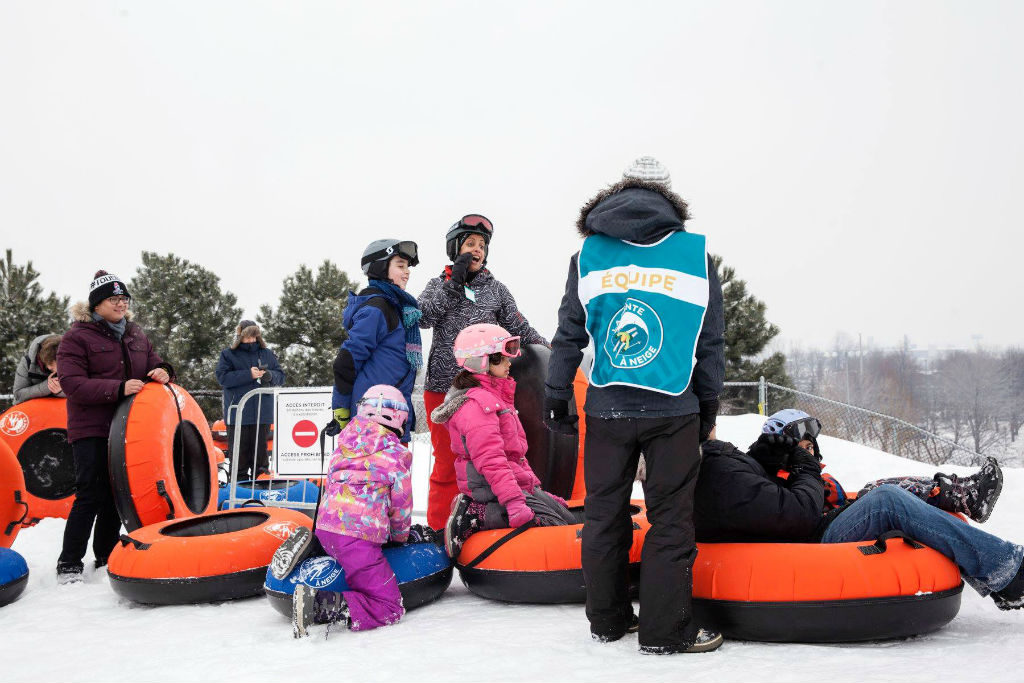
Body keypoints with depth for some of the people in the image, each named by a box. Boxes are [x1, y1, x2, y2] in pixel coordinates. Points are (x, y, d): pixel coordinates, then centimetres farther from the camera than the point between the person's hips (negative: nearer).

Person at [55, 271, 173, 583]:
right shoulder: (77, 337, -6)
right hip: (91, 431, -6)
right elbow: (73, 384, -16)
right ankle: (69, 564, 1)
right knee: (92, 495, -9)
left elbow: (153, 363, 21)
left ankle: (105, 558, 24)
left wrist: (163, 372, -6)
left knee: (117, 494, 11)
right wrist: (118, 389, -26)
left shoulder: (136, 335, 13)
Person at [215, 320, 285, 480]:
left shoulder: (267, 354, 13)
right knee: (240, 452, 1)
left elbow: (281, 376, 13)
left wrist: (270, 375, -11)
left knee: (261, 450, 7)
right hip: (238, 414, -2)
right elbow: (222, 377, -9)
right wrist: (248, 375, -16)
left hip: (262, 414, 3)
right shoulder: (228, 355, 4)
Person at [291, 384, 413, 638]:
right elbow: (401, 505, 6)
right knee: (389, 608, -8)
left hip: (325, 524, 8)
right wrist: (400, 536, 25)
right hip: (359, 534, -8)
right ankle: (319, 607, -27)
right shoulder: (395, 454, 2)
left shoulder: (344, 445, 20)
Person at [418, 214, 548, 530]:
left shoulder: (496, 289, 14)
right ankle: (439, 530, 7)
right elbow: (423, 318, -4)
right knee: (448, 460, -1)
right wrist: (454, 282, -6)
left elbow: (520, 327, 14)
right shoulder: (439, 284, 12)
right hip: (443, 386, -1)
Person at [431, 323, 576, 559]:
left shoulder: (496, 397, 21)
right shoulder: (478, 403, -14)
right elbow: (490, 460, -23)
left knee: (566, 514, 6)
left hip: (518, 484, 11)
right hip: (493, 492, -11)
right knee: (562, 525, -17)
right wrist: (515, 503, -29)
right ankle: (476, 516, -12)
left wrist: (536, 490, 20)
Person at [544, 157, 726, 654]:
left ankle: (607, 619, 22)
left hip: (607, 409, 2)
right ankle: (666, 630, 7)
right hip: (674, 409, -2)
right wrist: (708, 407, 14)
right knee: (671, 517, 4)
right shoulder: (695, 254, 2)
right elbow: (711, 342, 5)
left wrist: (555, 397, 14)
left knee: (604, 512, 12)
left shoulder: (588, 254, 5)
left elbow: (569, 335, 6)